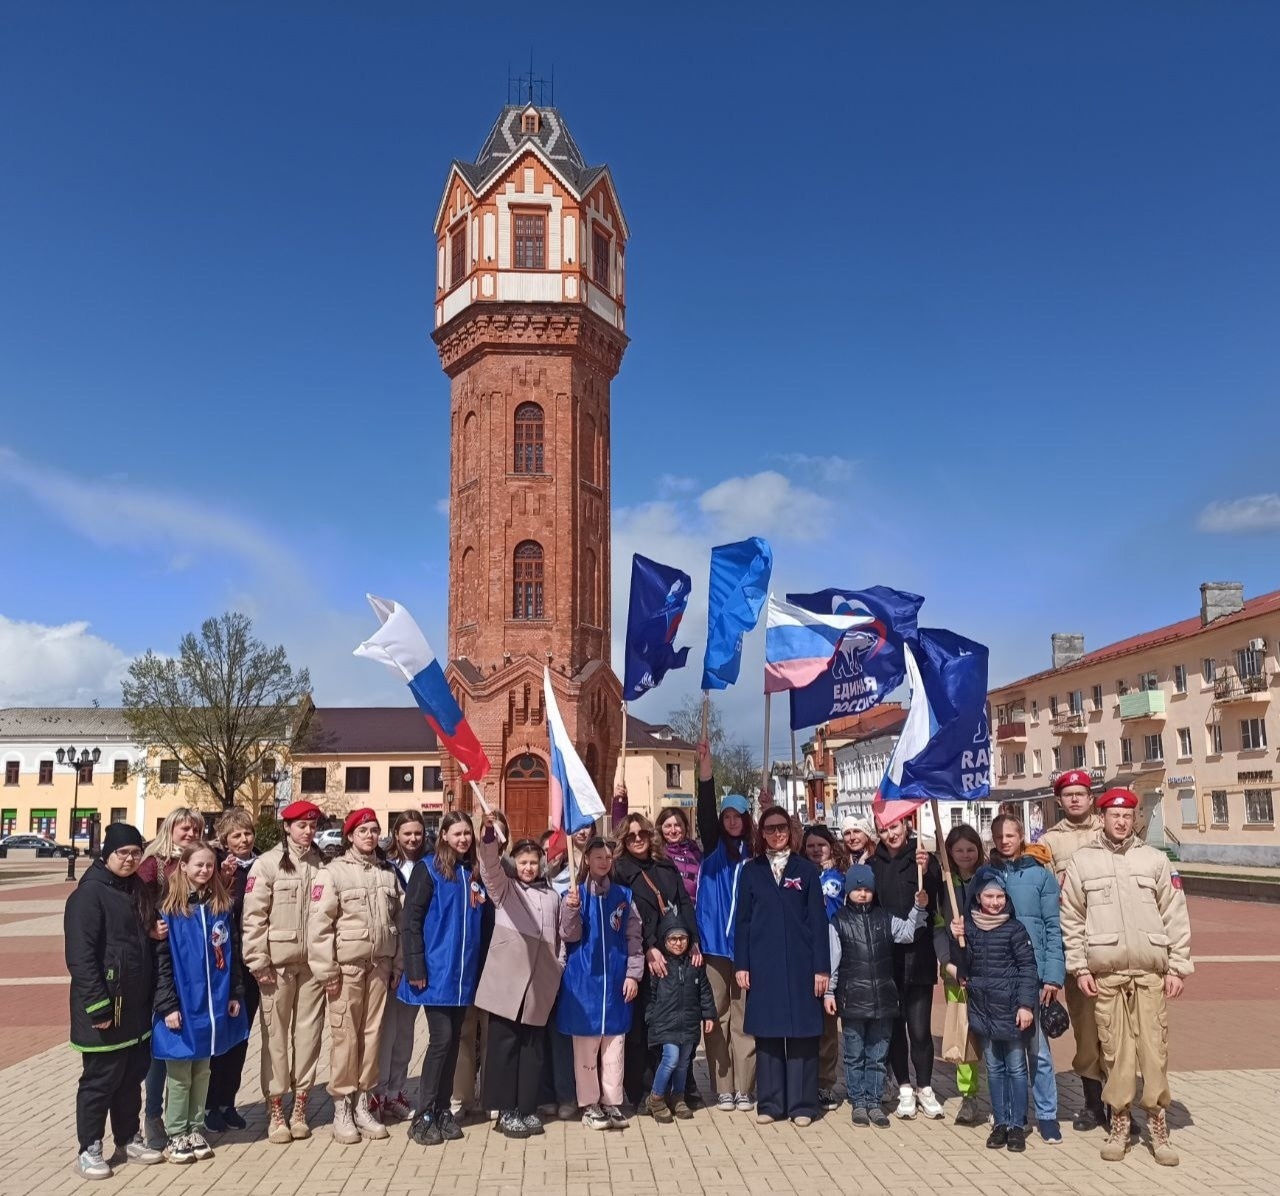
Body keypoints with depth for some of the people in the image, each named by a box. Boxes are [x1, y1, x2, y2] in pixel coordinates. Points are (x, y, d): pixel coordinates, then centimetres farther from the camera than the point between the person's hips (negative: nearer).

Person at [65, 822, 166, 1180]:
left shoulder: (137, 892, 11)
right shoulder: (89, 893, -14)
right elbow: (80, 955, -20)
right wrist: (98, 1005, -22)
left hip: (136, 1006, 8)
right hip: (104, 1007, -8)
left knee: (133, 1075, 15)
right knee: (100, 1078, 3)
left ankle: (128, 1140, 28)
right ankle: (89, 1150, 17)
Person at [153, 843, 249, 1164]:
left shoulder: (222, 906, 6)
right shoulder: (170, 909, -7)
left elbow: (232, 954, 9)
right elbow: (161, 959, -9)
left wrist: (236, 994, 5)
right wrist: (167, 1005, -13)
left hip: (213, 1002, 4)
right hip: (181, 1003, -4)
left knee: (202, 1070, 13)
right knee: (179, 1072, 5)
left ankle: (194, 1129, 24)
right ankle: (175, 1135, 16)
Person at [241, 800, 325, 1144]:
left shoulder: (322, 865, 6)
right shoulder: (268, 863, -4)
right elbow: (253, 916, -7)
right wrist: (258, 961, -12)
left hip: (313, 961, 3)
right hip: (278, 961, -3)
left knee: (308, 1032, 7)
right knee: (276, 1034, 3)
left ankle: (300, 1106, 18)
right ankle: (275, 1109, 14)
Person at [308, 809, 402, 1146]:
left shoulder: (387, 873, 11)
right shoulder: (333, 872, -4)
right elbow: (319, 923, -9)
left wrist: (397, 965, 9)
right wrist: (326, 969, -13)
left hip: (380, 965, 4)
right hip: (347, 965, -4)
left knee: (372, 1034, 7)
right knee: (345, 1035, -2)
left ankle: (362, 1104, 18)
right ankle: (341, 1108, 10)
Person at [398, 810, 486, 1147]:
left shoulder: (476, 872, 11)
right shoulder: (428, 869, -5)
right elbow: (411, 919, -9)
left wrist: (479, 966, 10)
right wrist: (415, 968, -14)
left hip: (465, 974, 5)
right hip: (436, 971, -5)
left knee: (453, 1040, 10)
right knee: (441, 1038, -7)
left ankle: (442, 1109, 20)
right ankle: (423, 1116, 4)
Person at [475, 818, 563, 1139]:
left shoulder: (551, 895, 19)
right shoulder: (504, 887, 8)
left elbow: (565, 936, 22)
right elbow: (490, 864, -13)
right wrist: (489, 834, -31)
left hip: (540, 981, 3)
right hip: (508, 977, -3)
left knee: (533, 1046, 6)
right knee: (504, 1043, -1)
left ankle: (527, 1108, 16)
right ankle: (506, 1110, 7)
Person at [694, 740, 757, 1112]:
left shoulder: (755, 854, 8)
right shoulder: (713, 847, 4)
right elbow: (704, 812, -11)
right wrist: (705, 767, -23)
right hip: (714, 942, 0)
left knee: (744, 1017, 4)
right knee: (717, 1016, 3)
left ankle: (744, 1089, 12)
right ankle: (723, 1089, 11)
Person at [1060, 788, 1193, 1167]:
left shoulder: (1155, 859, 7)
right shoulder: (1082, 861, 6)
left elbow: (1175, 917, 6)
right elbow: (1071, 919, 6)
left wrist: (1177, 968, 1)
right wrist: (1079, 968, 1)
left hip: (1151, 972, 0)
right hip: (1105, 973, 0)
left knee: (1154, 1049, 0)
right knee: (1115, 1050, 2)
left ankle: (1158, 1125, 12)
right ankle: (1119, 1124, 14)